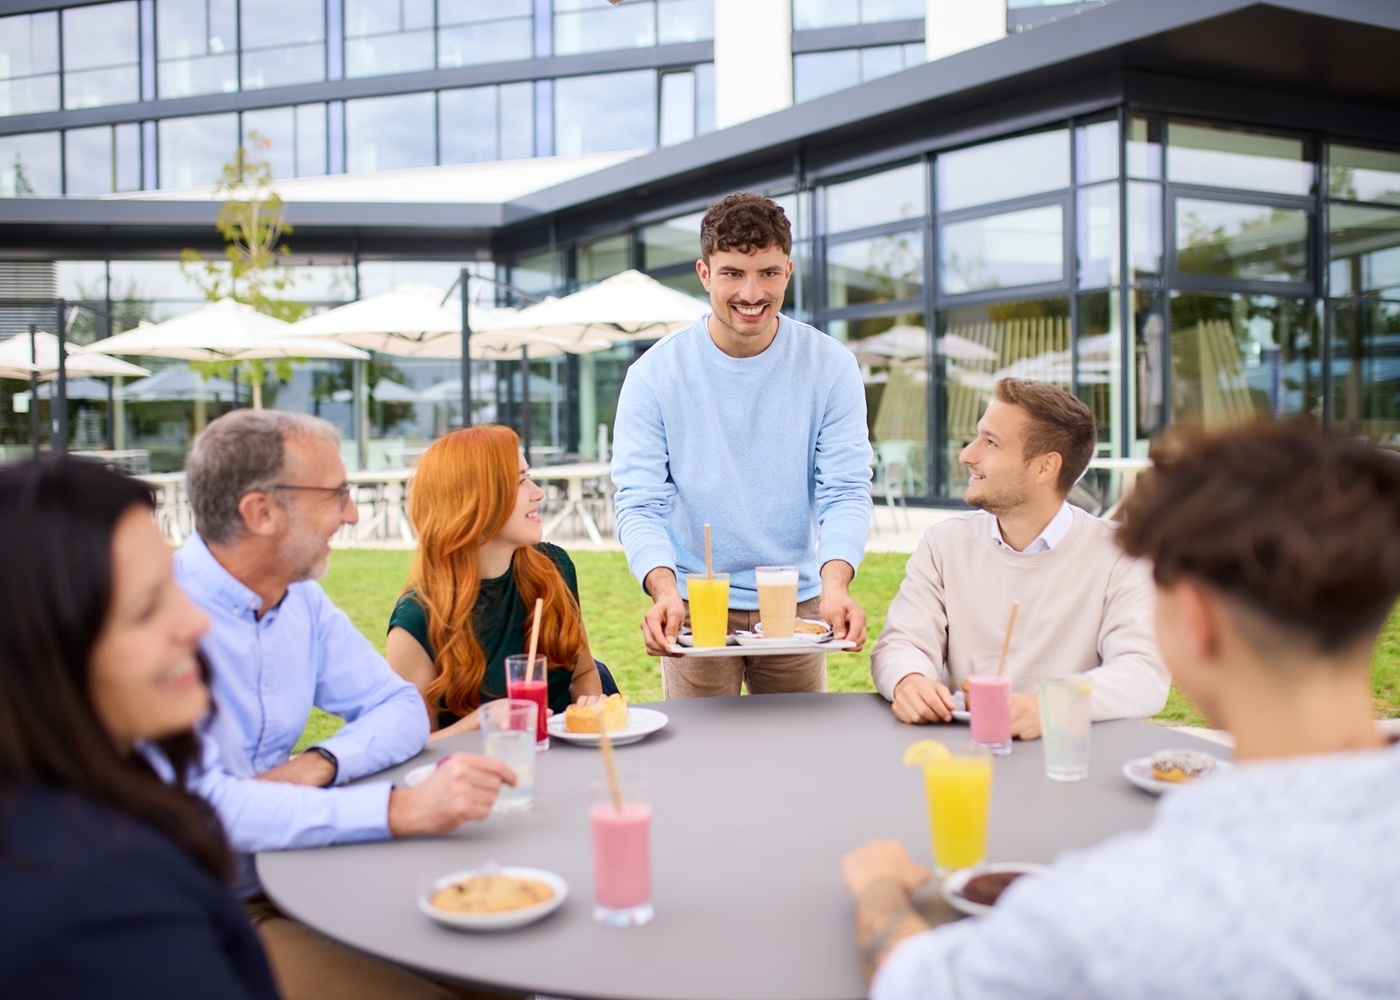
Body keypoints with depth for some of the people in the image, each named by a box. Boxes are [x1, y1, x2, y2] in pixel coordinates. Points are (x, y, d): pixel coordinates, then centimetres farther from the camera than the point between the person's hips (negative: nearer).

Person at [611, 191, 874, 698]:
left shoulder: (830, 366, -6)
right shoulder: (654, 374, -9)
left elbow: (846, 493, -8)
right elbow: (640, 504, -12)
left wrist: (834, 585, -27)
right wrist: (665, 591, -31)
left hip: (797, 602, 2)